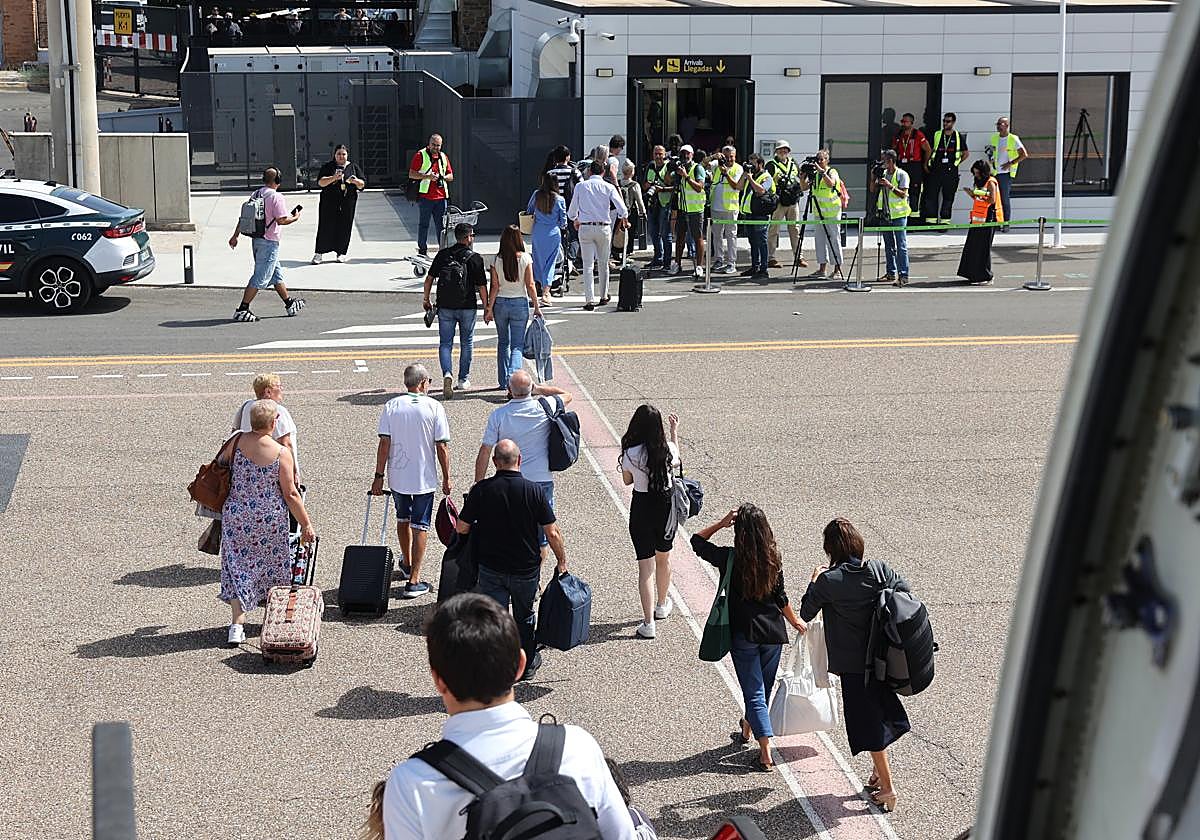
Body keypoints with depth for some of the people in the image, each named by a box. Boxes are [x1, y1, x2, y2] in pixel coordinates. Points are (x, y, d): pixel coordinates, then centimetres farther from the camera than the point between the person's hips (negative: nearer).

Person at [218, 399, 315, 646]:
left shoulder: (237, 441, -6)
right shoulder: (281, 453, -13)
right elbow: (290, 494, -10)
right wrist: (306, 524, -2)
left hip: (236, 515, 2)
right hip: (271, 519, -2)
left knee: (238, 566, 7)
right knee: (274, 564, 17)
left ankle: (237, 624, -3)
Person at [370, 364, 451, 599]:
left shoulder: (391, 406, -4)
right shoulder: (434, 408, -9)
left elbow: (384, 443, -6)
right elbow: (442, 447, -9)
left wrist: (378, 476, 0)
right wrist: (446, 478, 1)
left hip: (397, 476, 3)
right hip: (425, 477, -3)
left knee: (403, 519, 24)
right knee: (420, 526, 4)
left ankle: (407, 565, 44)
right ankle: (414, 581, -1)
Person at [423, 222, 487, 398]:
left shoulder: (442, 255, -1)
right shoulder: (475, 258, -8)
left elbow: (429, 279, 2)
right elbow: (482, 287, -8)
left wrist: (426, 299, 15)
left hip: (445, 307, 1)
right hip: (467, 307, -1)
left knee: (445, 343, 7)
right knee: (467, 343, 15)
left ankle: (447, 374, -16)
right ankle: (463, 380, 21)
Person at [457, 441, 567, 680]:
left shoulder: (481, 490, -11)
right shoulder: (535, 490, -12)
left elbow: (461, 528, -5)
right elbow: (552, 533, -9)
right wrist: (562, 561, 5)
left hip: (491, 568, -1)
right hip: (526, 569, 1)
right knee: (524, 617, 21)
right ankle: (528, 664, 37)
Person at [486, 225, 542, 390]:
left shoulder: (497, 260, -4)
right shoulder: (525, 258, -8)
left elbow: (494, 286, -4)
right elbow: (530, 285, -7)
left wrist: (489, 308, 2)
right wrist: (536, 307, 1)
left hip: (500, 303, 2)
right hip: (520, 303, -2)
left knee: (503, 343, 18)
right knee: (517, 346, 2)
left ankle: (503, 381, 21)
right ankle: (513, 377, -20)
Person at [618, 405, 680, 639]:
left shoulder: (631, 454, -18)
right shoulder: (667, 449, -10)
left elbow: (627, 480, 0)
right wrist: (675, 432, 25)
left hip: (642, 508, -3)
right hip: (666, 504, 3)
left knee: (646, 565, 1)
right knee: (664, 558, 25)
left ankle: (648, 623, -4)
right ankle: (662, 605, 45)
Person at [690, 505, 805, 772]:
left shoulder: (730, 559, -16)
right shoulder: (773, 559, -8)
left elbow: (697, 540, -2)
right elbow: (781, 597, 2)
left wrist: (721, 523, -5)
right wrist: (795, 621, 16)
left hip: (744, 634, -3)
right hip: (772, 632, 4)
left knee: (754, 692, 1)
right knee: (763, 688, 21)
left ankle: (766, 752, -8)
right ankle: (747, 729, 43)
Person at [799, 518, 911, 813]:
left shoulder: (829, 582, -18)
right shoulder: (879, 570, -7)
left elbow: (806, 614, -4)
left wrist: (814, 582, 8)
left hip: (853, 664, -5)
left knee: (869, 722, 6)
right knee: (879, 713, 22)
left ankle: (887, 787, 11)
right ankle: (880, 773, 35)